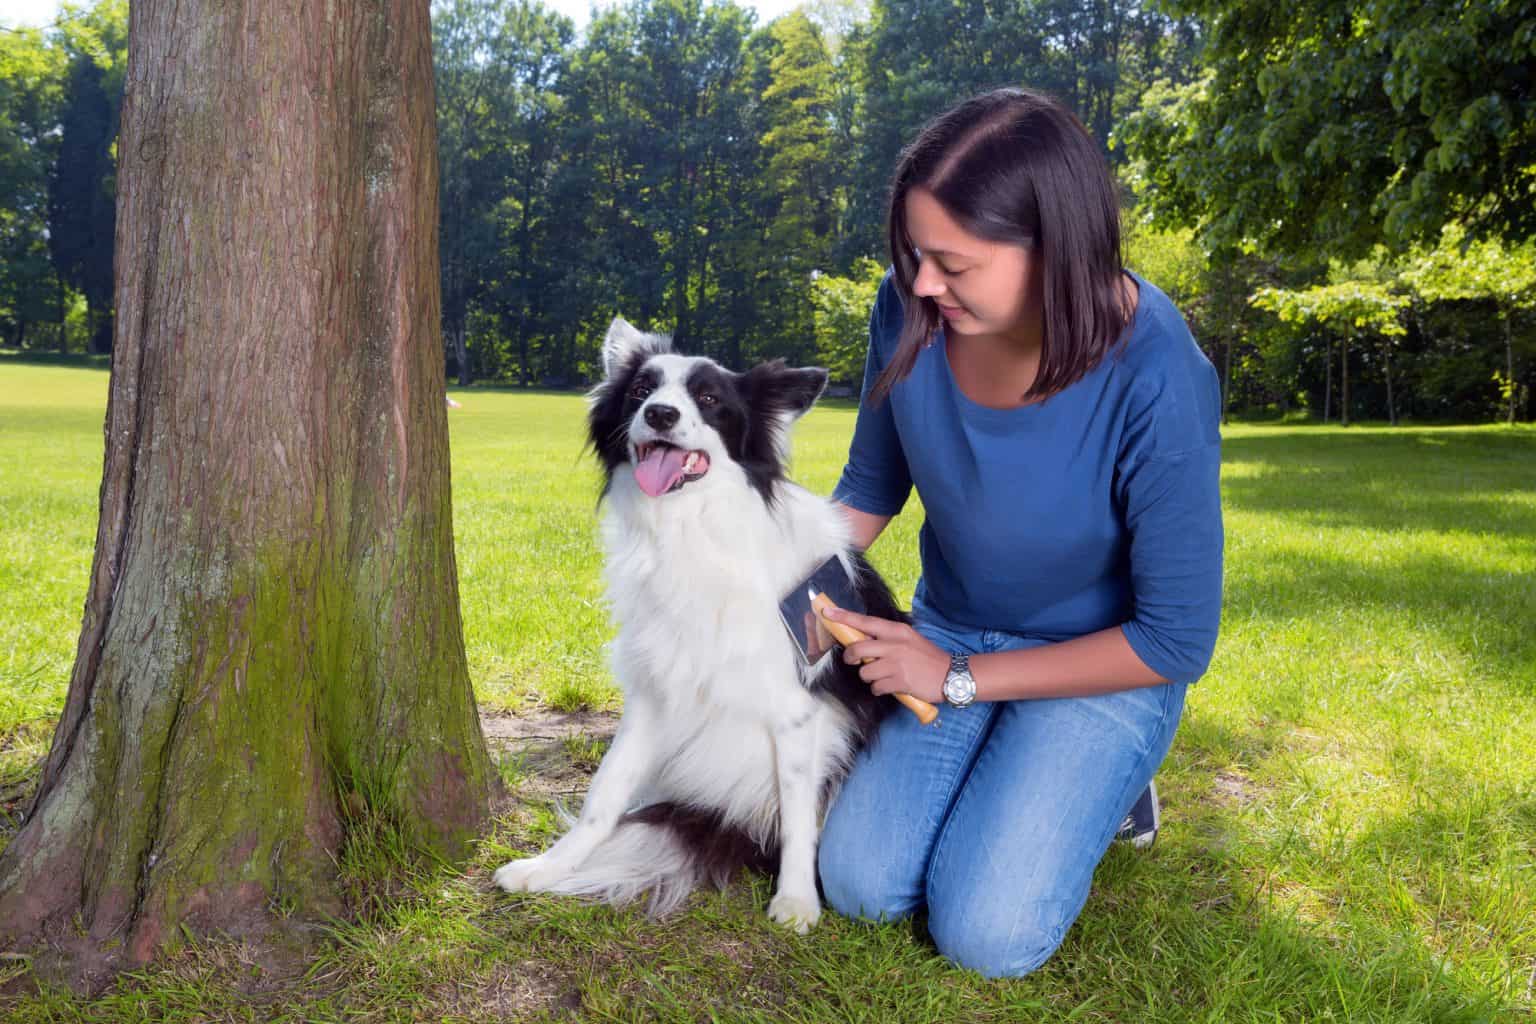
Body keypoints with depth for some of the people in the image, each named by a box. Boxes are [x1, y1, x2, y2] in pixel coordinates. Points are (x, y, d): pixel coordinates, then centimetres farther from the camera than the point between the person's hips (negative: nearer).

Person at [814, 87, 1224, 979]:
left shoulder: (1156, 386, -32)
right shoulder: (913, 312, -19)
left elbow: (1178, 642, -21)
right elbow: (872, 486, 2)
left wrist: (962, 679, -19)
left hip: (1103, 665, -4)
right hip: (950, 633, 4)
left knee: (987, 934, -15)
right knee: (858, 887, -7)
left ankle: (1104, 782, 14)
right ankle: (997, 769, 21)